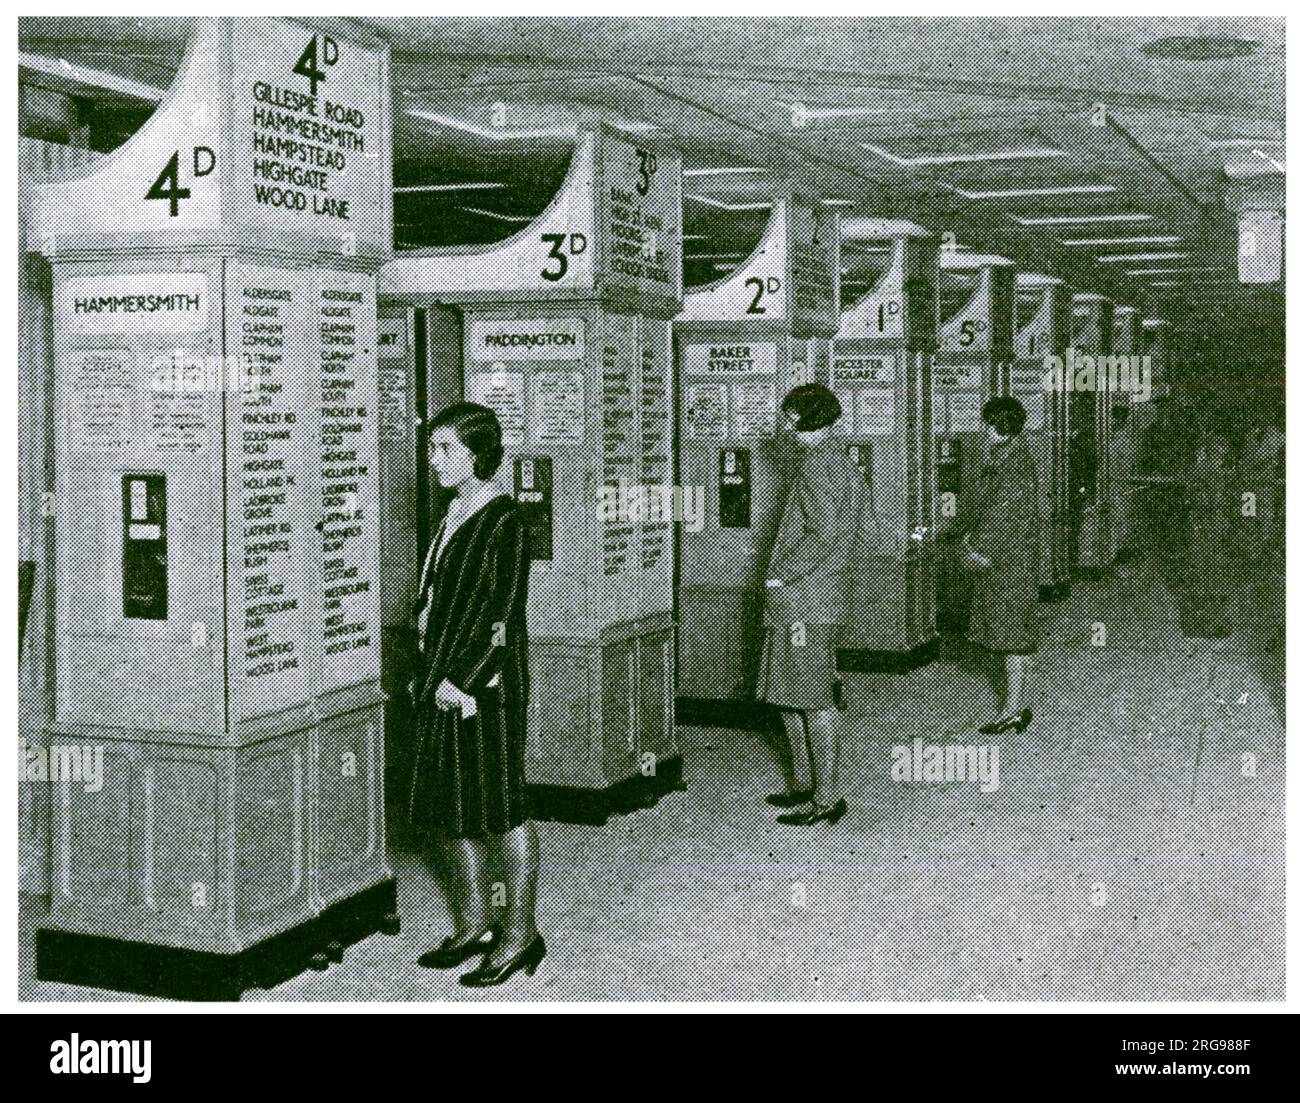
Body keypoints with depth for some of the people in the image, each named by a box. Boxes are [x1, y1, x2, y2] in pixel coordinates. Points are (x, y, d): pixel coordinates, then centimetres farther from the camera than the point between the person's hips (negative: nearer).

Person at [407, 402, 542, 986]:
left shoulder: (504, 521, -13)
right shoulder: (452, 515, 13)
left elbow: (504, 614, -17)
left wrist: (461, 680, -17)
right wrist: (426, 672, 12)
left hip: (485, 682, -9)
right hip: (444, 680, 9)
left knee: (499, 806, -1)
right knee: (446, 805, 12)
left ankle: (521, 933, 11)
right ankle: (475, 923, 26)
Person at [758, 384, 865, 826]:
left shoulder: (818, 463, -15)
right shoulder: (839, 459, 17)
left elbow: (824, 534, -23)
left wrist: (782, 574, -15)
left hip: (808, 600, -11)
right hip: (794, 603, 11)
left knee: (814, 699, -6)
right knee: (786, 693, 17)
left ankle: (828, 798, -1)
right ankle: (802, 782, 27)